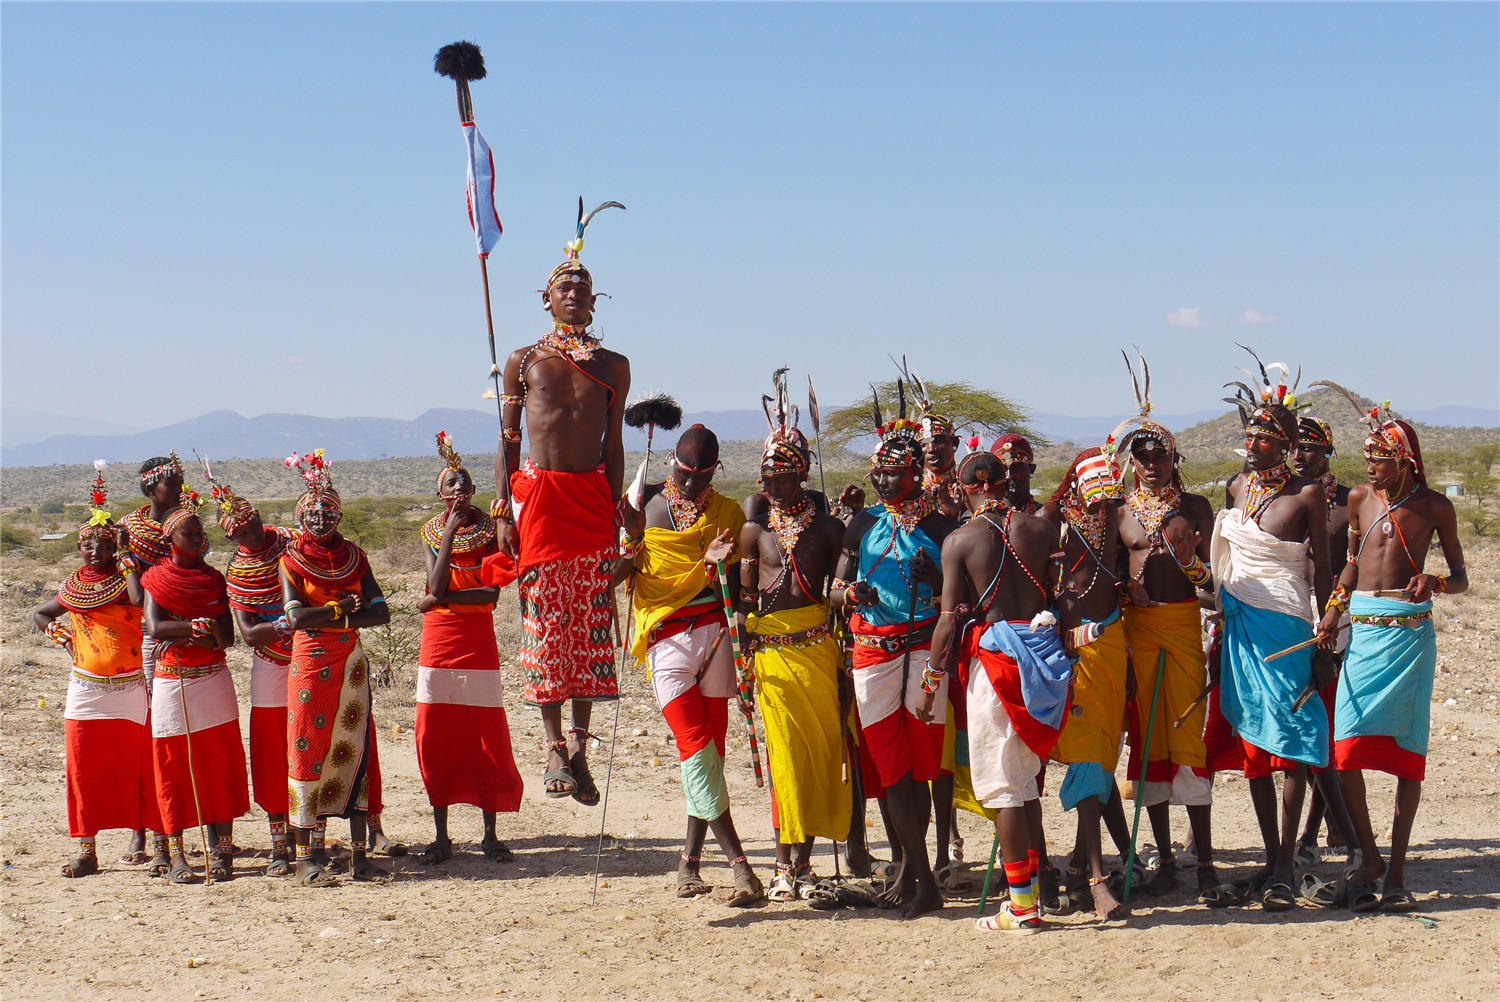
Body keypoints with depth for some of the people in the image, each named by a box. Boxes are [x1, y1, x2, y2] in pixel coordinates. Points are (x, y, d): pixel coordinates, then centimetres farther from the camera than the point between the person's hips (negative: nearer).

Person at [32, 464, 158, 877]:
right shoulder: (73, 586, 10)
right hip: (86, 690, 3)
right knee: (84, 767, 2)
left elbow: (140, 599, -26)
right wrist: (55, 632, 9)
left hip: (131, 689, -3)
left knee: (136, 766, 1)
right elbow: (40, 614, 27)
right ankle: (87, 851, 7)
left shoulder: (125, 577, -1)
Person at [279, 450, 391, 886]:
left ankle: (360, 857, 6)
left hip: (352, 665, 4)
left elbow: (381, 612, 0)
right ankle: (306, 858, 2)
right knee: (307, 755, -3)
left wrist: (335, 615, -13)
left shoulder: (354, 557, 9)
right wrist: (342, 608, -13)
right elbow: (295, 616, -14)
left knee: (355, 753, 2)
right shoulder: (291, 560, 0)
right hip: (310, 666, -3)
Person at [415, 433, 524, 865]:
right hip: (437, 645, 2)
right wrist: (451, 533, -13)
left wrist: (442, 599, -13)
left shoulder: (488, 532, 1)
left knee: (487, 740, -2)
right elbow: (436, 585, -9)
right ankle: (441, 837, 9)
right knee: (435, 740, 1)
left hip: (478, 646, -2)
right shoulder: (431, 533, 7)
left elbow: (491, 594, -10)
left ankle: (490, 834, 7)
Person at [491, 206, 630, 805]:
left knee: (590, 624, -1)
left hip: (592, 500, 2)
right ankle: (555, 745, 2)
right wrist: (502, 511, -2)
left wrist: (615, 514, 4)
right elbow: (508, 442, 7)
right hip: (537, 496, -1)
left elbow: (614, 447, 12)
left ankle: (579, 744, 5)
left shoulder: (612, 367, 12)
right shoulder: (524, 362, 8)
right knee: (546, 622, -3)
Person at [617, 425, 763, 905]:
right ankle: (738, 864, -13)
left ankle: (690, 861, 12)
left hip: (714, 632, 2)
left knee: (710, 751, 2)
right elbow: (615, 574, 4)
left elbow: (736, 591, 8)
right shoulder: (643, 505, 8)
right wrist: (633, 542, -14)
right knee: (696, 748, -11)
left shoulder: (727, 513, 10)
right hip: (665, 639, -2)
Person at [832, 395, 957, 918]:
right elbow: (836, 587, 17)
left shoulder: (940, 527, 6)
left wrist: (933, 579, -12)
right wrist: (851, 594, -4)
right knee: (891, 766, -4)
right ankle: (923, 878, 0)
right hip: (872, 652, 2)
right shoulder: (863, 524, 13)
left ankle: (911, 866, 8)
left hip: (925, 648, -2)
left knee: (919, 764, -2)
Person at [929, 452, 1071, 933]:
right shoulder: (1041, 529, 5)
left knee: (1003, 786, 0)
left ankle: (1021, 903, 0)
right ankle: (1030, 888, 19)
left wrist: (930, 683, -1)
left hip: (993, 654, -4)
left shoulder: (959, 540, -4)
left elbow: (951, 619, -7)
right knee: (1026, 777, 16)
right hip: (1043, 650, 4)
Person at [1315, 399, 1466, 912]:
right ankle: (1368, 857, 6)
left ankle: (1396, 871, 7)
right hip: (1361, 629, 2)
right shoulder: (1360, 499, 9)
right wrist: (1334, 611, 10)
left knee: (1408, 748, 0)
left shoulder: (1433, 506, 1)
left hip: (1410, 629, -2)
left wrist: (1434, 581, -15)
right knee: (1347, 745, -9)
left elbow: (1461, 578, 7)